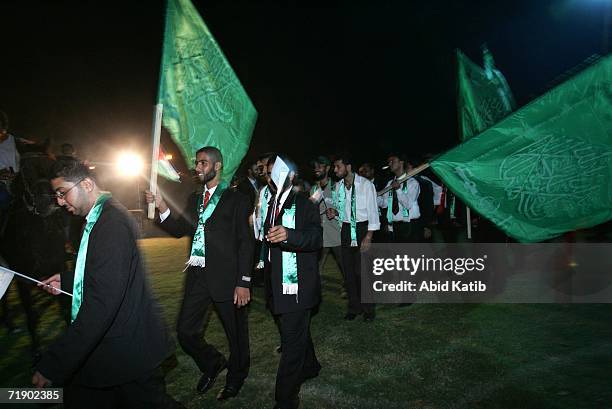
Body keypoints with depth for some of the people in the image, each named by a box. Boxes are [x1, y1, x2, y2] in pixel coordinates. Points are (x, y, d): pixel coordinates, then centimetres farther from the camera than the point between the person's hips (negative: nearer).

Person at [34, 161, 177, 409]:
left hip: (126, 349, -9)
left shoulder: (112, 223, -24)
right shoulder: (103, 217, 9)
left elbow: (103, 300, -30)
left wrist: (53, 366, -27)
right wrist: (67, 281, 11)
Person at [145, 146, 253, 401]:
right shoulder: (195, 200, 15)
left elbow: (245, 243, -8)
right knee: (185, 332, 10)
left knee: (236, 332, 11)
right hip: (197, 276, 6)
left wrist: (243, 282, -13)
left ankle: (236, 378, 37)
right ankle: (212, 363, 38)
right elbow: (179, 230, 14)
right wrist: (162, 207, -3)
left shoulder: (236, 200, -4)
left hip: (225, 278, -5)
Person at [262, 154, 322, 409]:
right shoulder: (269, 205, 12)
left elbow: (316, 238, -25)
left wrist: (288, 235, -41)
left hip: (297, 286, -7)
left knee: (292, 341, -2)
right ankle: (310, 367, 46)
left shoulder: (305, 204, -11)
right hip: (275, 285, 8)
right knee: (296, 332, 24)